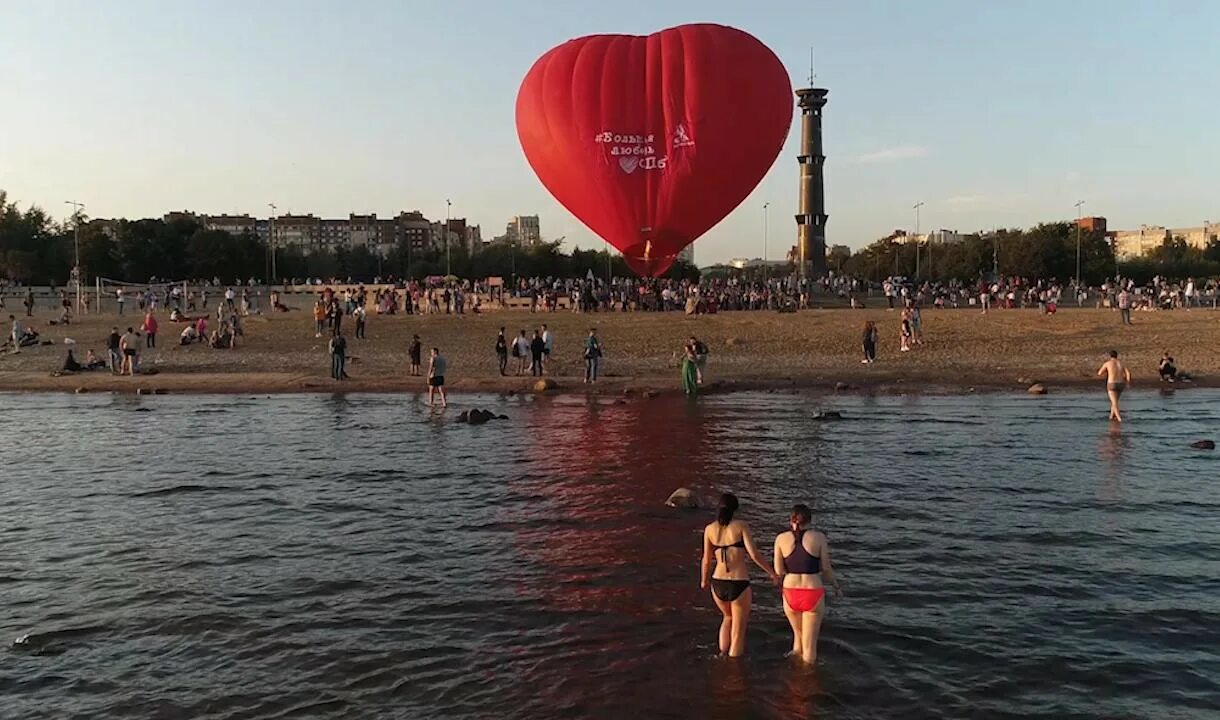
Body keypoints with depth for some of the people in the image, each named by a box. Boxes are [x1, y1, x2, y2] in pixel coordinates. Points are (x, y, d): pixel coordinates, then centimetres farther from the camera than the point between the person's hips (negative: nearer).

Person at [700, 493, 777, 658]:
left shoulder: (710, 529, 2)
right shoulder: (741, 525, -7)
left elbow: (706, 560, 6)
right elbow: (753, 554, -13)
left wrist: (704, 580, 23)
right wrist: (771, 572, 2)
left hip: (718, 584, 4)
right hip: (739, 585, -4)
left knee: (728, 617, 33)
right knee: (739, 630, 14)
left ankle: (723, 654, 28)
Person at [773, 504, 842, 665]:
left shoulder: (781, 538, -1)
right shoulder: (818, 537, -5)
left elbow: (778, 571, -1)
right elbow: (826, 568, 0)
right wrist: (837, 586, 17)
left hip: (790, 595, 2)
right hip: (814, 595, -2)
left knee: (799, 633, 29)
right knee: (810, 643, 10)